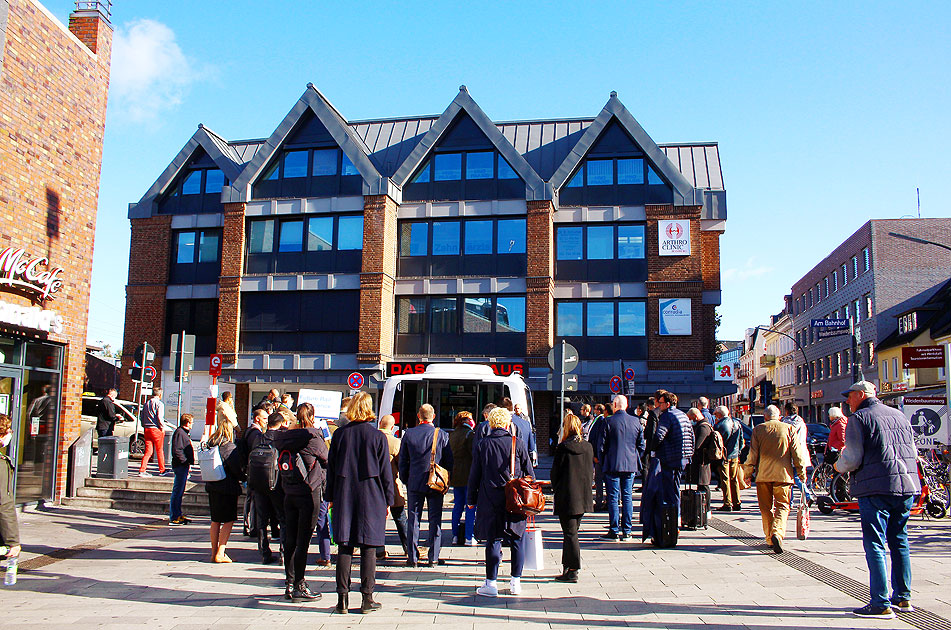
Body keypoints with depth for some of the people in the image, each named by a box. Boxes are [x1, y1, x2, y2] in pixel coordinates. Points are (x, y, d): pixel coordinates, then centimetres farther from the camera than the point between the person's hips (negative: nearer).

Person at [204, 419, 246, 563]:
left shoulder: (210, 446, 6)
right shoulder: (229, 447, -15)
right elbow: (237, 469, -14)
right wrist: (244, 478, 3)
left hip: (212, 487, 7)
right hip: (227, 488, -7)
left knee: (215, 520, 13)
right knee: (229, 520, 0)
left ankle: (214, 552, 18)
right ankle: (220, 554, -3)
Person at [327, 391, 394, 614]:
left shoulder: (339, 434, 2)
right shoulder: (378, 437, -5)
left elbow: (331, 468, 7)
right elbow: (385, 471, -2)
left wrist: (331, 496, 15)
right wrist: (388, 499, 6)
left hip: (344, 497, 2)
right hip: (371, 498, -2)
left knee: (344, 548, 7)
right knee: (368, 548, 3)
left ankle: (343, 598, 8)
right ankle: (367, 599, 6)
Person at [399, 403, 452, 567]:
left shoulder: (409, 434, -3)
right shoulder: (442, 435, -5)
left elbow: (402, 461, 3)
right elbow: (449, 461, 0)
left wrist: (405, 480, 14)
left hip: (414, 483, 1)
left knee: (413, 520, 8)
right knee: (435, 520, 7)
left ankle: (412, 557, 10)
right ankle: (433, 558, 8)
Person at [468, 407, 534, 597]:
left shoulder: (483, 444, 0)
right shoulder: (518, 444, 0)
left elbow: (475, 474, 3)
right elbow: (529, 474, 5)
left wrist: (471, 499, 11)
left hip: (491, 499, 0)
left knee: (493, 540, 3)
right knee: (516, 540, 9)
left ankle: (491, 584, 5)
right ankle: (515, 582, 15)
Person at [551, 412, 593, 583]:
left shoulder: (563, 448, -13)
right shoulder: (588, 447, 3)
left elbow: (555, 472, -8)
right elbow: (592, 472, 10)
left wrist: (556, 489, 8)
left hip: (567, 497, -5)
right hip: (583, 497, 5)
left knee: (570, 533, 0)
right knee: (572, 531, 15)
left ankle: (573, 571, 0)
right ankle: (568, 567, 22)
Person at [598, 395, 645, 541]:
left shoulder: (609, 422, -8)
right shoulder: (636, 421, 4)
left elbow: (603, 446, -4)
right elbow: (641, 445, 9)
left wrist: (602, 463, 8)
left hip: (613, 465, -4)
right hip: (631, 465, 4)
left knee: (613, 498, 1)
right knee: (627, 497, 9)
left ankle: (614, 531, 2)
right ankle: (627, 531, 11)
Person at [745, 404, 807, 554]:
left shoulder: (758, 429, 3)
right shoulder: (788, 428, 2)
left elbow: (752, 452, 1)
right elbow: (797, 453, 3)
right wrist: (801, 473, 10)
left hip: (763, 474, 1)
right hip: (783, 474, -1)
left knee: (766, 508, 10)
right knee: (782, 505, 3)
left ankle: (770, 539, 14)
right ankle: (777, 533, -20)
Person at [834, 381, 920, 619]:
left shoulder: (858, 418, -5)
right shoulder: (899, 415, 15)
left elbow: (852, 459, -12)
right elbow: (913, 453, 18)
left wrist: (839, 465, 8)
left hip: (876, 488, -7)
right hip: (907, 486, 7)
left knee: (875, 545, -3)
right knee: (899, 542, 16)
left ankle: (881, 604, -4)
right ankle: (903, 598, 23)